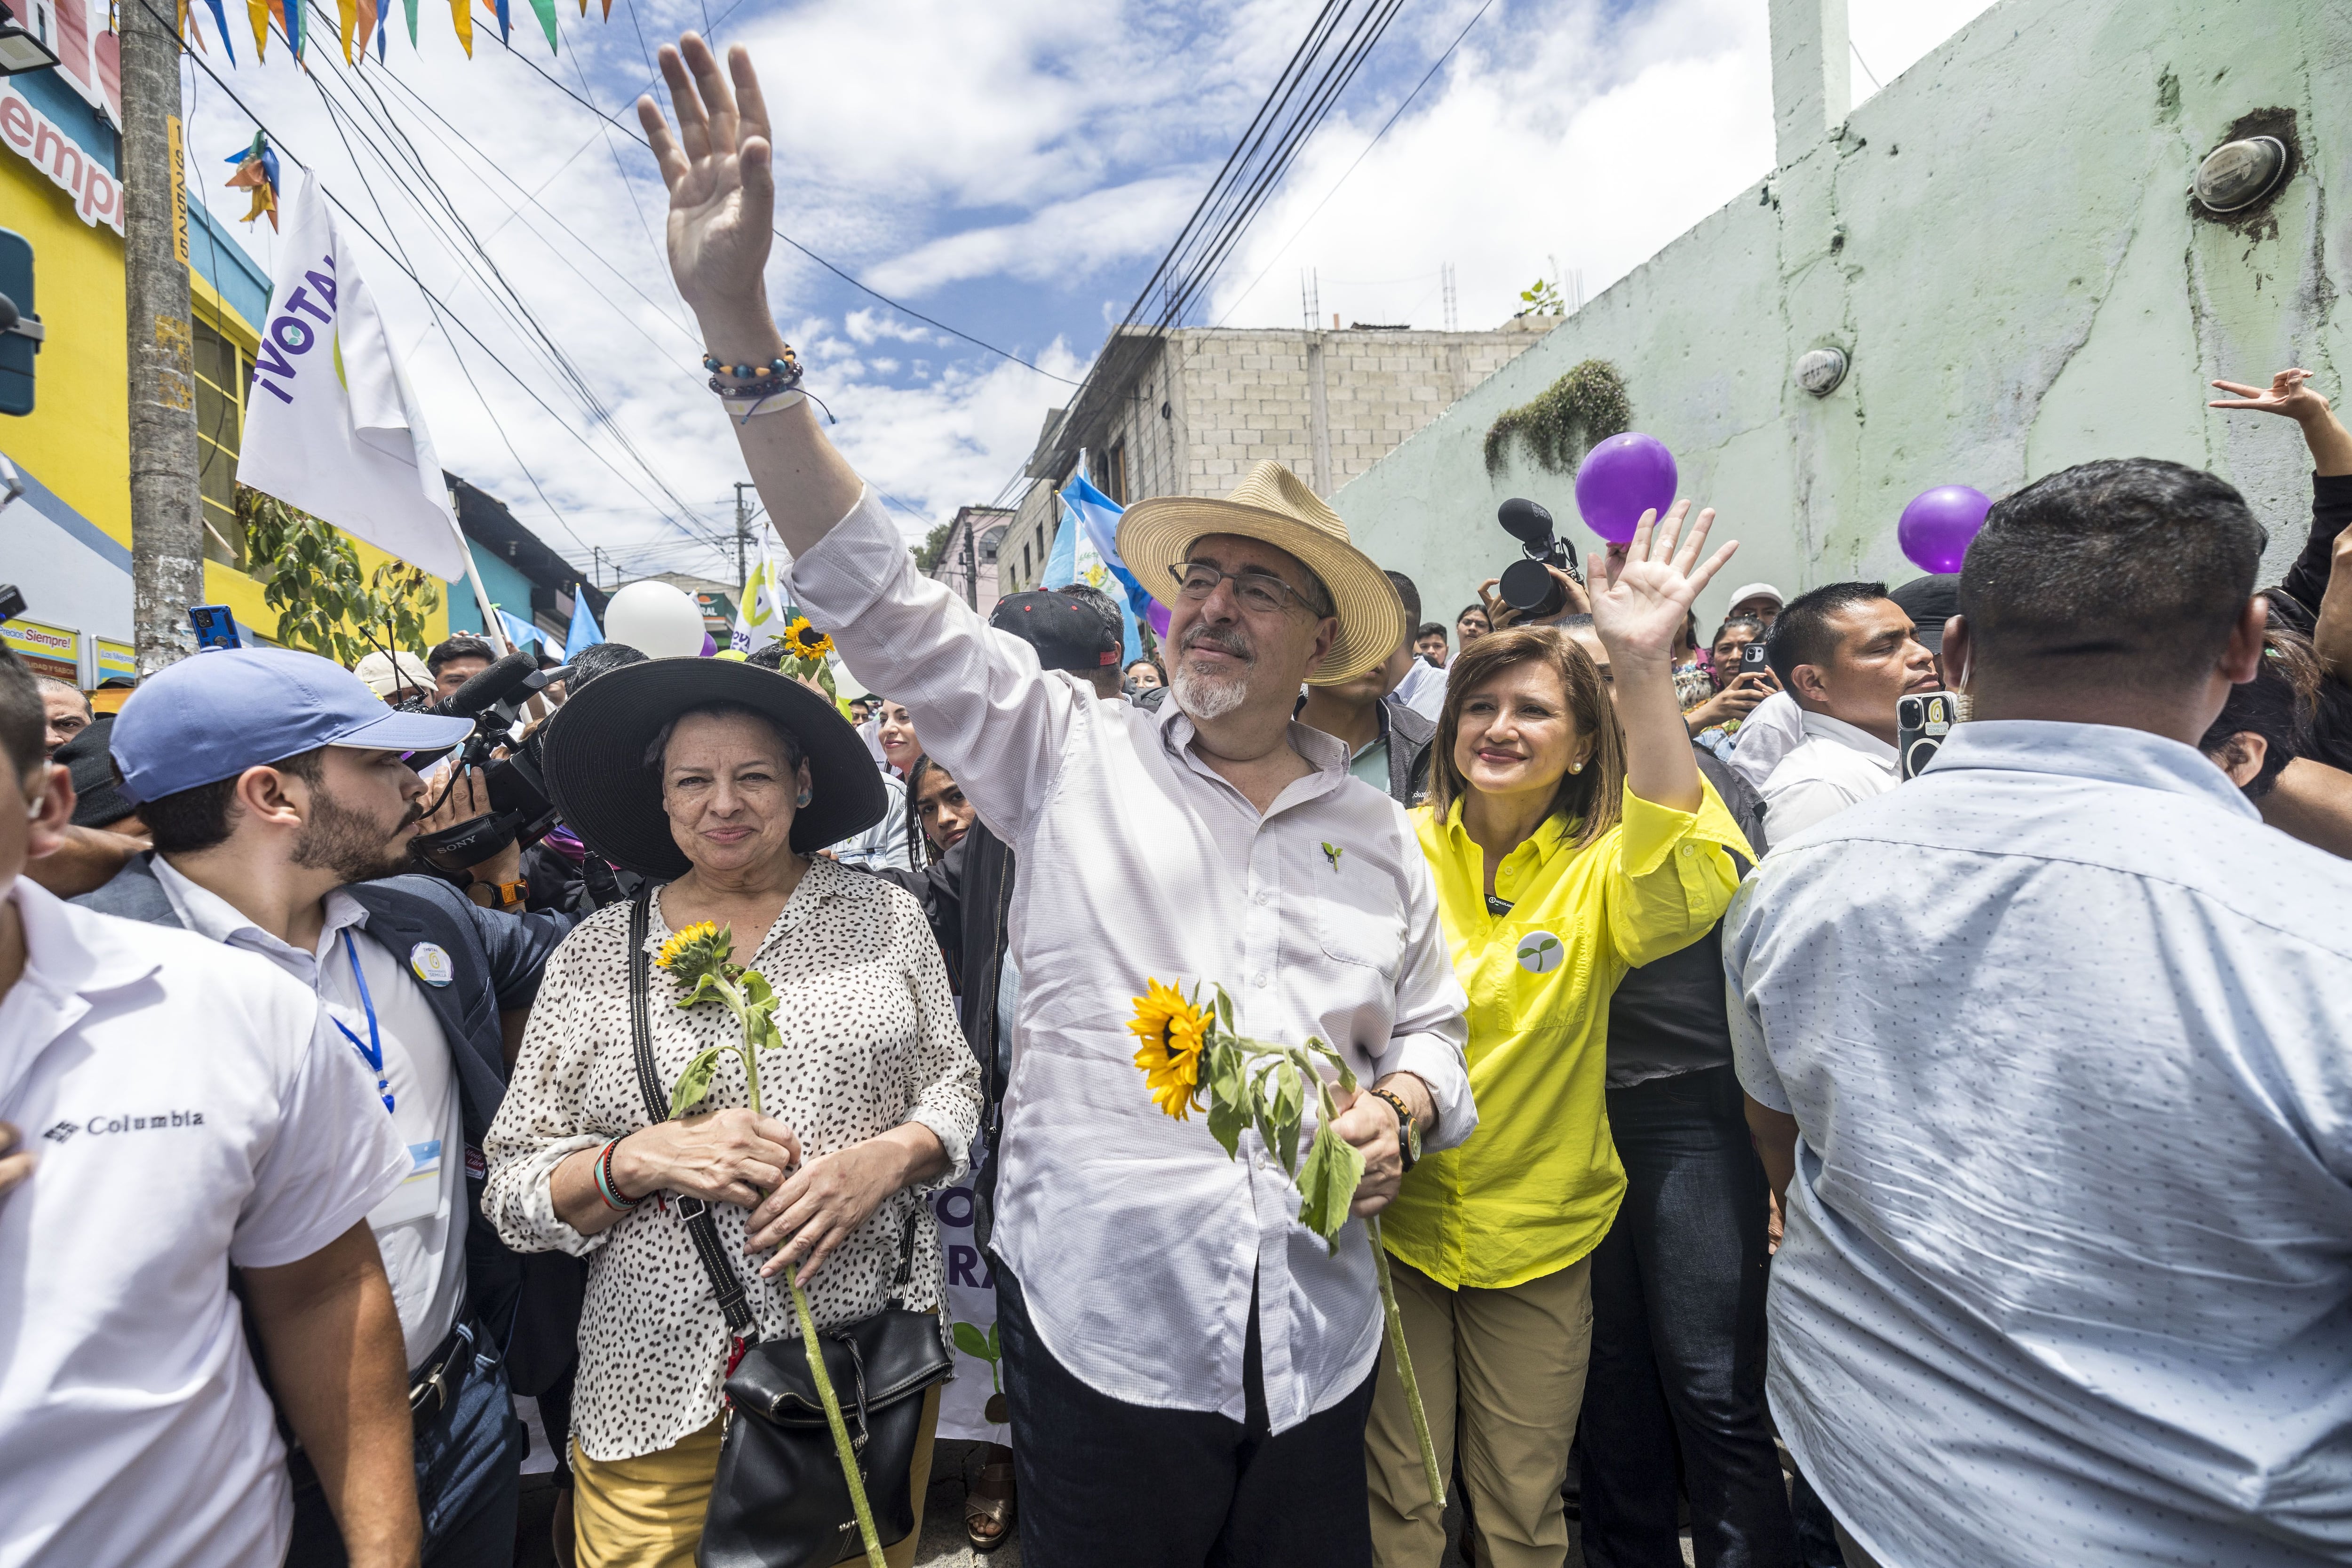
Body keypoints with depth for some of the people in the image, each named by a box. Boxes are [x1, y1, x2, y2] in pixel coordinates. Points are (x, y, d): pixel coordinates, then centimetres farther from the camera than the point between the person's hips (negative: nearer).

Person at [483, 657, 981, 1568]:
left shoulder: (886, 919, 0)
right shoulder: (595, 955, -1)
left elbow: (953, 1089, 5)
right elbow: (513, 1190, 0)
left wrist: (881, 1160, -15)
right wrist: (647, 1159, -18)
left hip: (871, 1356, 1)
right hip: (662, 1386, 0)